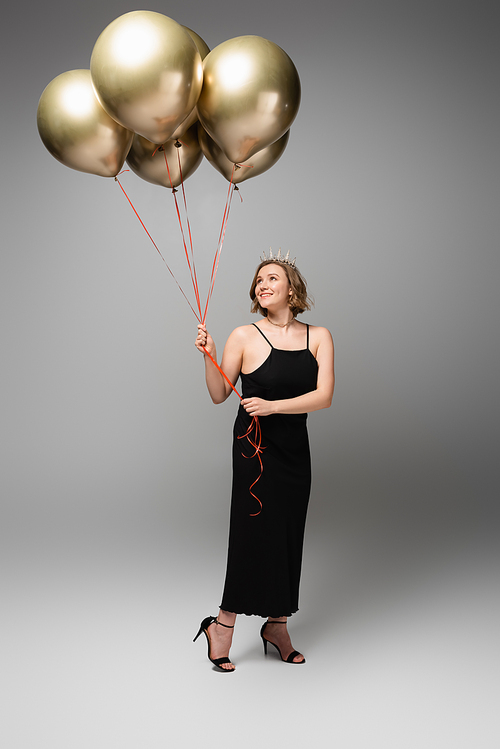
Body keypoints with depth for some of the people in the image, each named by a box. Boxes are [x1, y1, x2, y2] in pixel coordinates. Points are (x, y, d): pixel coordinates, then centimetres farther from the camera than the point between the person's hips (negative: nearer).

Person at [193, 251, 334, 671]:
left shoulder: (318, 337, 1)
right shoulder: (245, 337, -5)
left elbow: (324, 396, -9)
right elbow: (219, 395, -1)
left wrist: (273, 405, -19)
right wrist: (209, 357, -16)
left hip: (295, 447, 4)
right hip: (254, 445, -3)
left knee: (288, 534, 10)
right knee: (255, 532, -4)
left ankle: (277, 625, 26)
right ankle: (222, 626, 12)